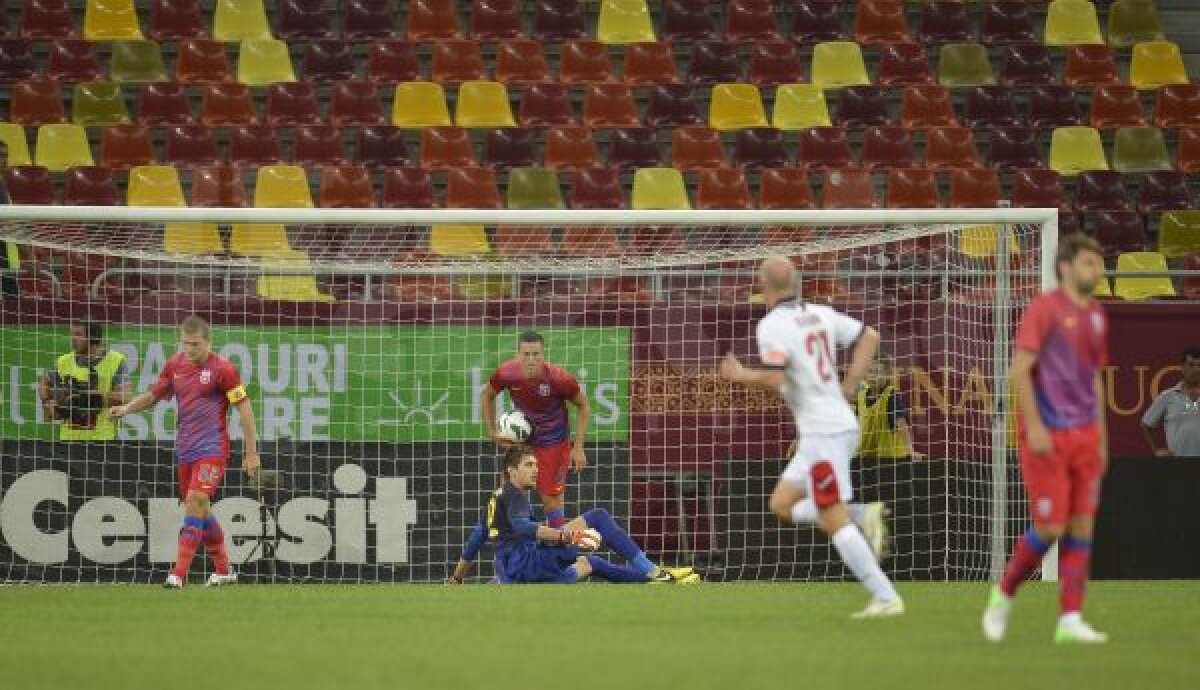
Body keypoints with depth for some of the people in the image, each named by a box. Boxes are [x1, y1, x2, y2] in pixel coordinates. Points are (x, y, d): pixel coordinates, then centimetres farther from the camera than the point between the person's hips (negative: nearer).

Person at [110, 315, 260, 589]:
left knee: (195, 501, -18)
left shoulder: (222, 368, -10)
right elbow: (153, 395, 18)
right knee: (200, 508, 11)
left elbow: (244, 409, -7)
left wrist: (251, 453, -8)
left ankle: (179, 574, -21)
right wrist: (126, 409, -1)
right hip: (185, 450, 7)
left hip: (212, 448, -7)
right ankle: (223, 571, 25)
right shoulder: (175, 365, 7)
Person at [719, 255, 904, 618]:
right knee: (782, 504, 16)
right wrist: (849, 387, 15)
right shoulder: (821, 314, 12)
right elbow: (869, 336, 16)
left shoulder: (772, 325, -12)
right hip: (842, 423, 9)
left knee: (834, 522, -8)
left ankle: (886, 598, -12)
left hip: (823, 433, -9)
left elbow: (774, 379, -22)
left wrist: (740, 375, -2)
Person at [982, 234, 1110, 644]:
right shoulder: (1045, 308, -7)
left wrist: (1101, 439, 17)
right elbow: (1020, 370, -12)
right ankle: (1004, 595, 15)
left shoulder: (1096, 317, 13)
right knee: (1050, 528, -7)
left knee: (1082, 525, -1)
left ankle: (1070, 620, -1)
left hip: (1085, 436, 6)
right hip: (1047, 437, -6)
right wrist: (1034, 426, -18)